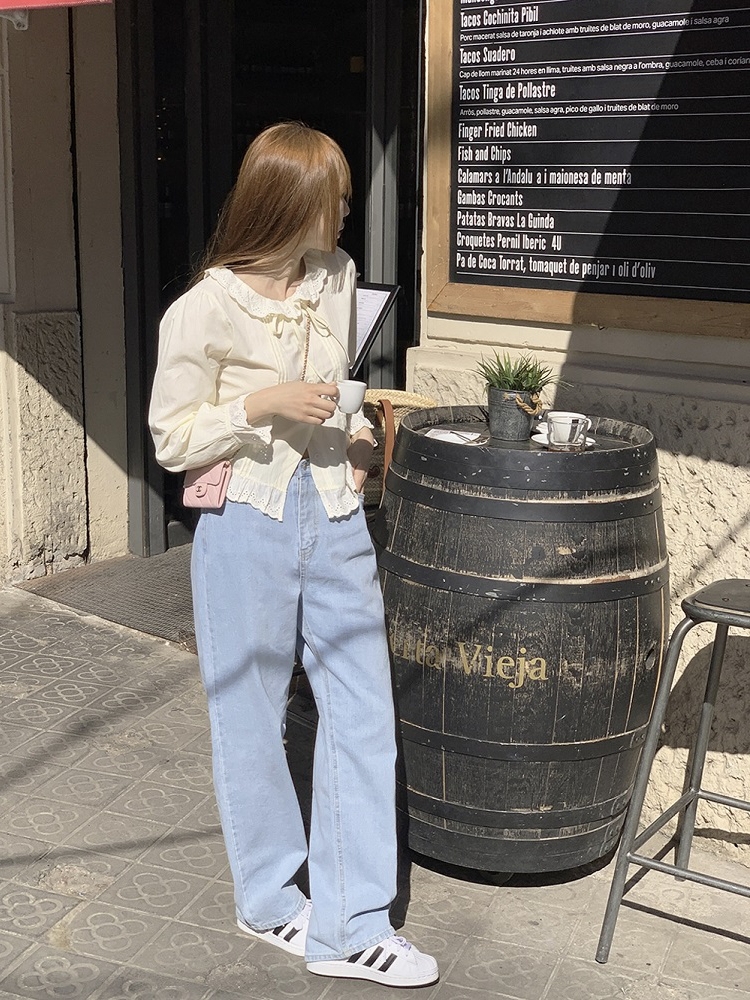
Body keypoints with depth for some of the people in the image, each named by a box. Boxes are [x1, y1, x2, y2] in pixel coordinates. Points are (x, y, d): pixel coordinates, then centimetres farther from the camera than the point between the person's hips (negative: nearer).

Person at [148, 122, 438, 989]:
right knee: (252, 718, 9)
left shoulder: (336, 276, 6)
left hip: (333, 513, 6)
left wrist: (353, 433, 4)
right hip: (247, 526, -5)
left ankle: (349, 927, 16)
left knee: (362, 713, 4)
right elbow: (171, 440, -7)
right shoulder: (203, 311, -12)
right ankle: (270, 900, 31)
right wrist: (259, 405, -21)